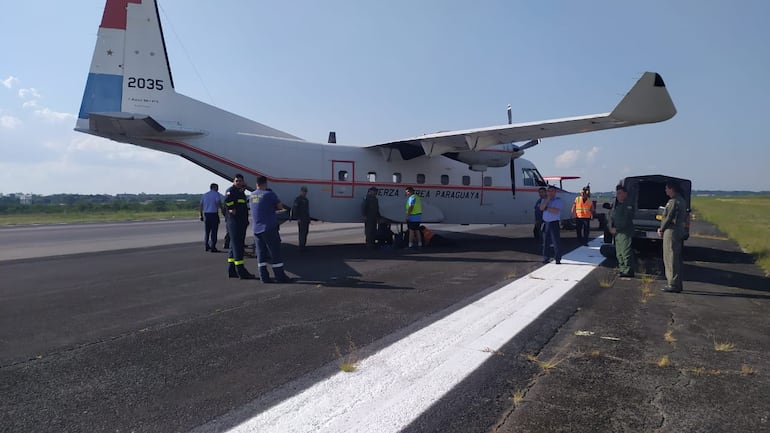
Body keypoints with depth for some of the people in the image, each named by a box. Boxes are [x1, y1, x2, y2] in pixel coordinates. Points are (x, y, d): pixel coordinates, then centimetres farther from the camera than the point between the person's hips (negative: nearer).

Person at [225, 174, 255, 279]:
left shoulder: (241, 192, 20)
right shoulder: (231, 190, -8)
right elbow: (227, 200, -29)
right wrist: (232, 209, -20)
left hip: (242, 223, 10)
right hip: (234, 222, -10)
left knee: (235, 246, 12)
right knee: (237, 246, -9)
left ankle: (231, 271, 18)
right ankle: (241, 271, -9)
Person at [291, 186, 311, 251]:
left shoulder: (306, 199, 17)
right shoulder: (297, 199, -10)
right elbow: (295, 209, -16)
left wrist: (309, 218, 19)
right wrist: (298, 218, -20)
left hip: (306, 219, 9)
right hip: (301, 219, -9)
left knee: (305, 232, 10)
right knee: (302, 232, -12)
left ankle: (303, 245, 17)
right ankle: (301, 247, -12)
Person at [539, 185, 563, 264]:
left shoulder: (558, 200, -1)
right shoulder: (545, 200, 13)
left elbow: (556, 210, -16)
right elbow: (541, 208, -5)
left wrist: (547, 208, -5)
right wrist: (547, 199, -10)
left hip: (554, 223, -5)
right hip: (545, 223, 5)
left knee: (556, 242, -5)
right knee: (545, 242, 8)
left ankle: (558, 259, 1)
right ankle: (546, 258, 16)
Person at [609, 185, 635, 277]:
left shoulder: (629, 205, -10)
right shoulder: (616, 205, 16)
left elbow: (626, 220, -16)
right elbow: (611, 217, 18)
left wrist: (616, 229, -16)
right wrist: (611, 227, 3)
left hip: (626, 233, -9)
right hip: (617, 233, 9)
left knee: (626, 253, -9)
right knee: (619, 253, 14)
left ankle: (628, 271, -4)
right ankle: (622, 269, 23)